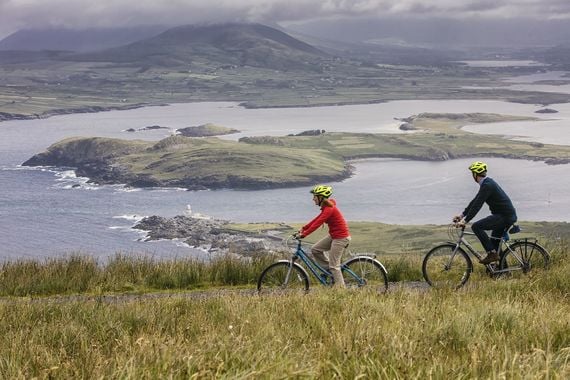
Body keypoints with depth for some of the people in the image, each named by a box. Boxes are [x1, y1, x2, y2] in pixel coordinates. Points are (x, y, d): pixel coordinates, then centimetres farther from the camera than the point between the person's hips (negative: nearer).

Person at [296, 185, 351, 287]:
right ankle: (329, 270, 17)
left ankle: (340, 287, 0)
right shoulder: (326, 207, 9)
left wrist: (303, 234, -25)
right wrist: (303, 228, 9)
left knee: (334, 265, -6)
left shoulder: (329, 209, -22)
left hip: (341, 237, -10)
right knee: (315, 249, 9)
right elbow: (316, 220, 14)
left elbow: (317, 224, -26)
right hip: (333, 235, 10)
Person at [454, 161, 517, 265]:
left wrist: (465, 221, -22)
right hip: (508, 215, 10)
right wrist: (462, 215, 19)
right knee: (494, 242, 20)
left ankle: (492, 253, -14)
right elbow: (475, 201, 20)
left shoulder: (487, 185, -17)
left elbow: (477, 205, -22)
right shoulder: (487, 183, 15)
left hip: (505, 216, -10)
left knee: (476, 226, -15)